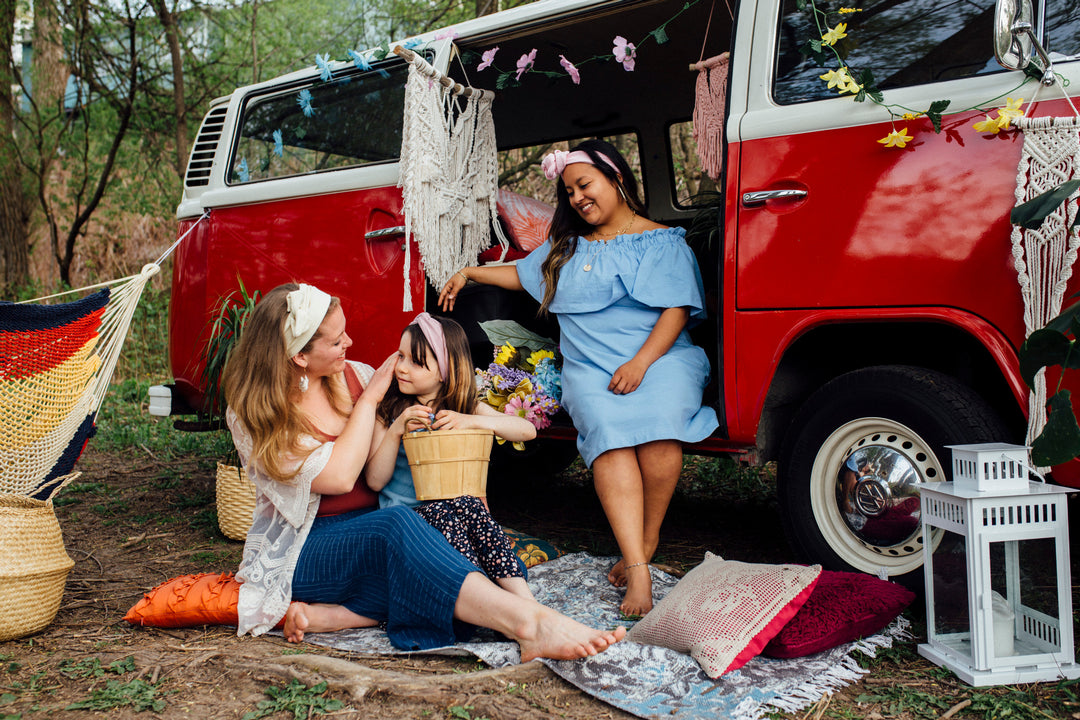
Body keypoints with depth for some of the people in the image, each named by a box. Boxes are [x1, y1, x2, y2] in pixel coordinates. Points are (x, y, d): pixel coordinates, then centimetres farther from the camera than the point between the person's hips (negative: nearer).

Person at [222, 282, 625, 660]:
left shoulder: (354, 377, 7)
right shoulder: (254, 413, -7)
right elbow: (339, 477, -18)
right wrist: (368, 400, -9)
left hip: (369, 525, 6)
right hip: (301, 553, -5)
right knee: (396, 527, -38)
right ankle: (530, 625, -50)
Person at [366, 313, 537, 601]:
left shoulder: (468, 407, 10)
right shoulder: (388, 410, 6)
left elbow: (527, 430, -4)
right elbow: (375, 480, -1)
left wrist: (471, 420, -17)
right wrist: (396, 430, -14)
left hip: (458, 509, 2)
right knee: (454, 508, -34)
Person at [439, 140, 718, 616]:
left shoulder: (661, 241, 8)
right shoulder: (567, 247, 27)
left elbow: (676, 310, -3)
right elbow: (522, 274, 41)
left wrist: (641, 362, -15)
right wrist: (470, 273, 34)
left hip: (660, 356, -2)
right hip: (589, 366, 3)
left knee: (658, 425, -34)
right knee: (608, 432, -30)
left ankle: (648, 538, -12)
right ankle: (637, 568, -38)